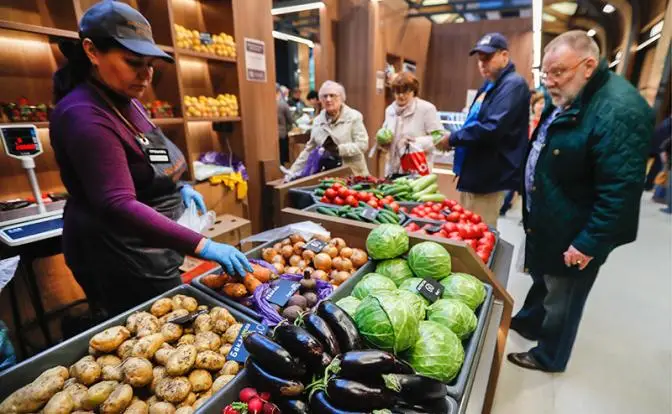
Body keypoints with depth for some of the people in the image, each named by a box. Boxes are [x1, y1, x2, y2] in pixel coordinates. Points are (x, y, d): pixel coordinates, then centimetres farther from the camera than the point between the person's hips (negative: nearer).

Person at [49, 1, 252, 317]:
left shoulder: (126, 101, 7)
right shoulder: (85, 116, -23)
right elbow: (118, 205, -32)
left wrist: (177, 187, 4)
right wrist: (201, 246, -38)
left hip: (147, 247, 9)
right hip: (123, 256, -9)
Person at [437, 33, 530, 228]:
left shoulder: (513, 85, -13)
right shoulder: (489, 86, 18)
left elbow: (492, 129, -26)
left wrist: (453, 139, -16)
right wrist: (455, 140, 8)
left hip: (490, 177, -10)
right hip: (475, 174, 10)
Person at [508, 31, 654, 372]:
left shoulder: (619, 110, -26)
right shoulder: (567, 100, 5)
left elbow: (620, 191, -27)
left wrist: (589, 244, -23)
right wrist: (530, 199, 19)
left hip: (573, 235, -9)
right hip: (545, 221, 9)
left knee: (562, 299, 13)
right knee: (543, 280, 28)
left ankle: (549, 357, 36)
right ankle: (528, 322, 51)